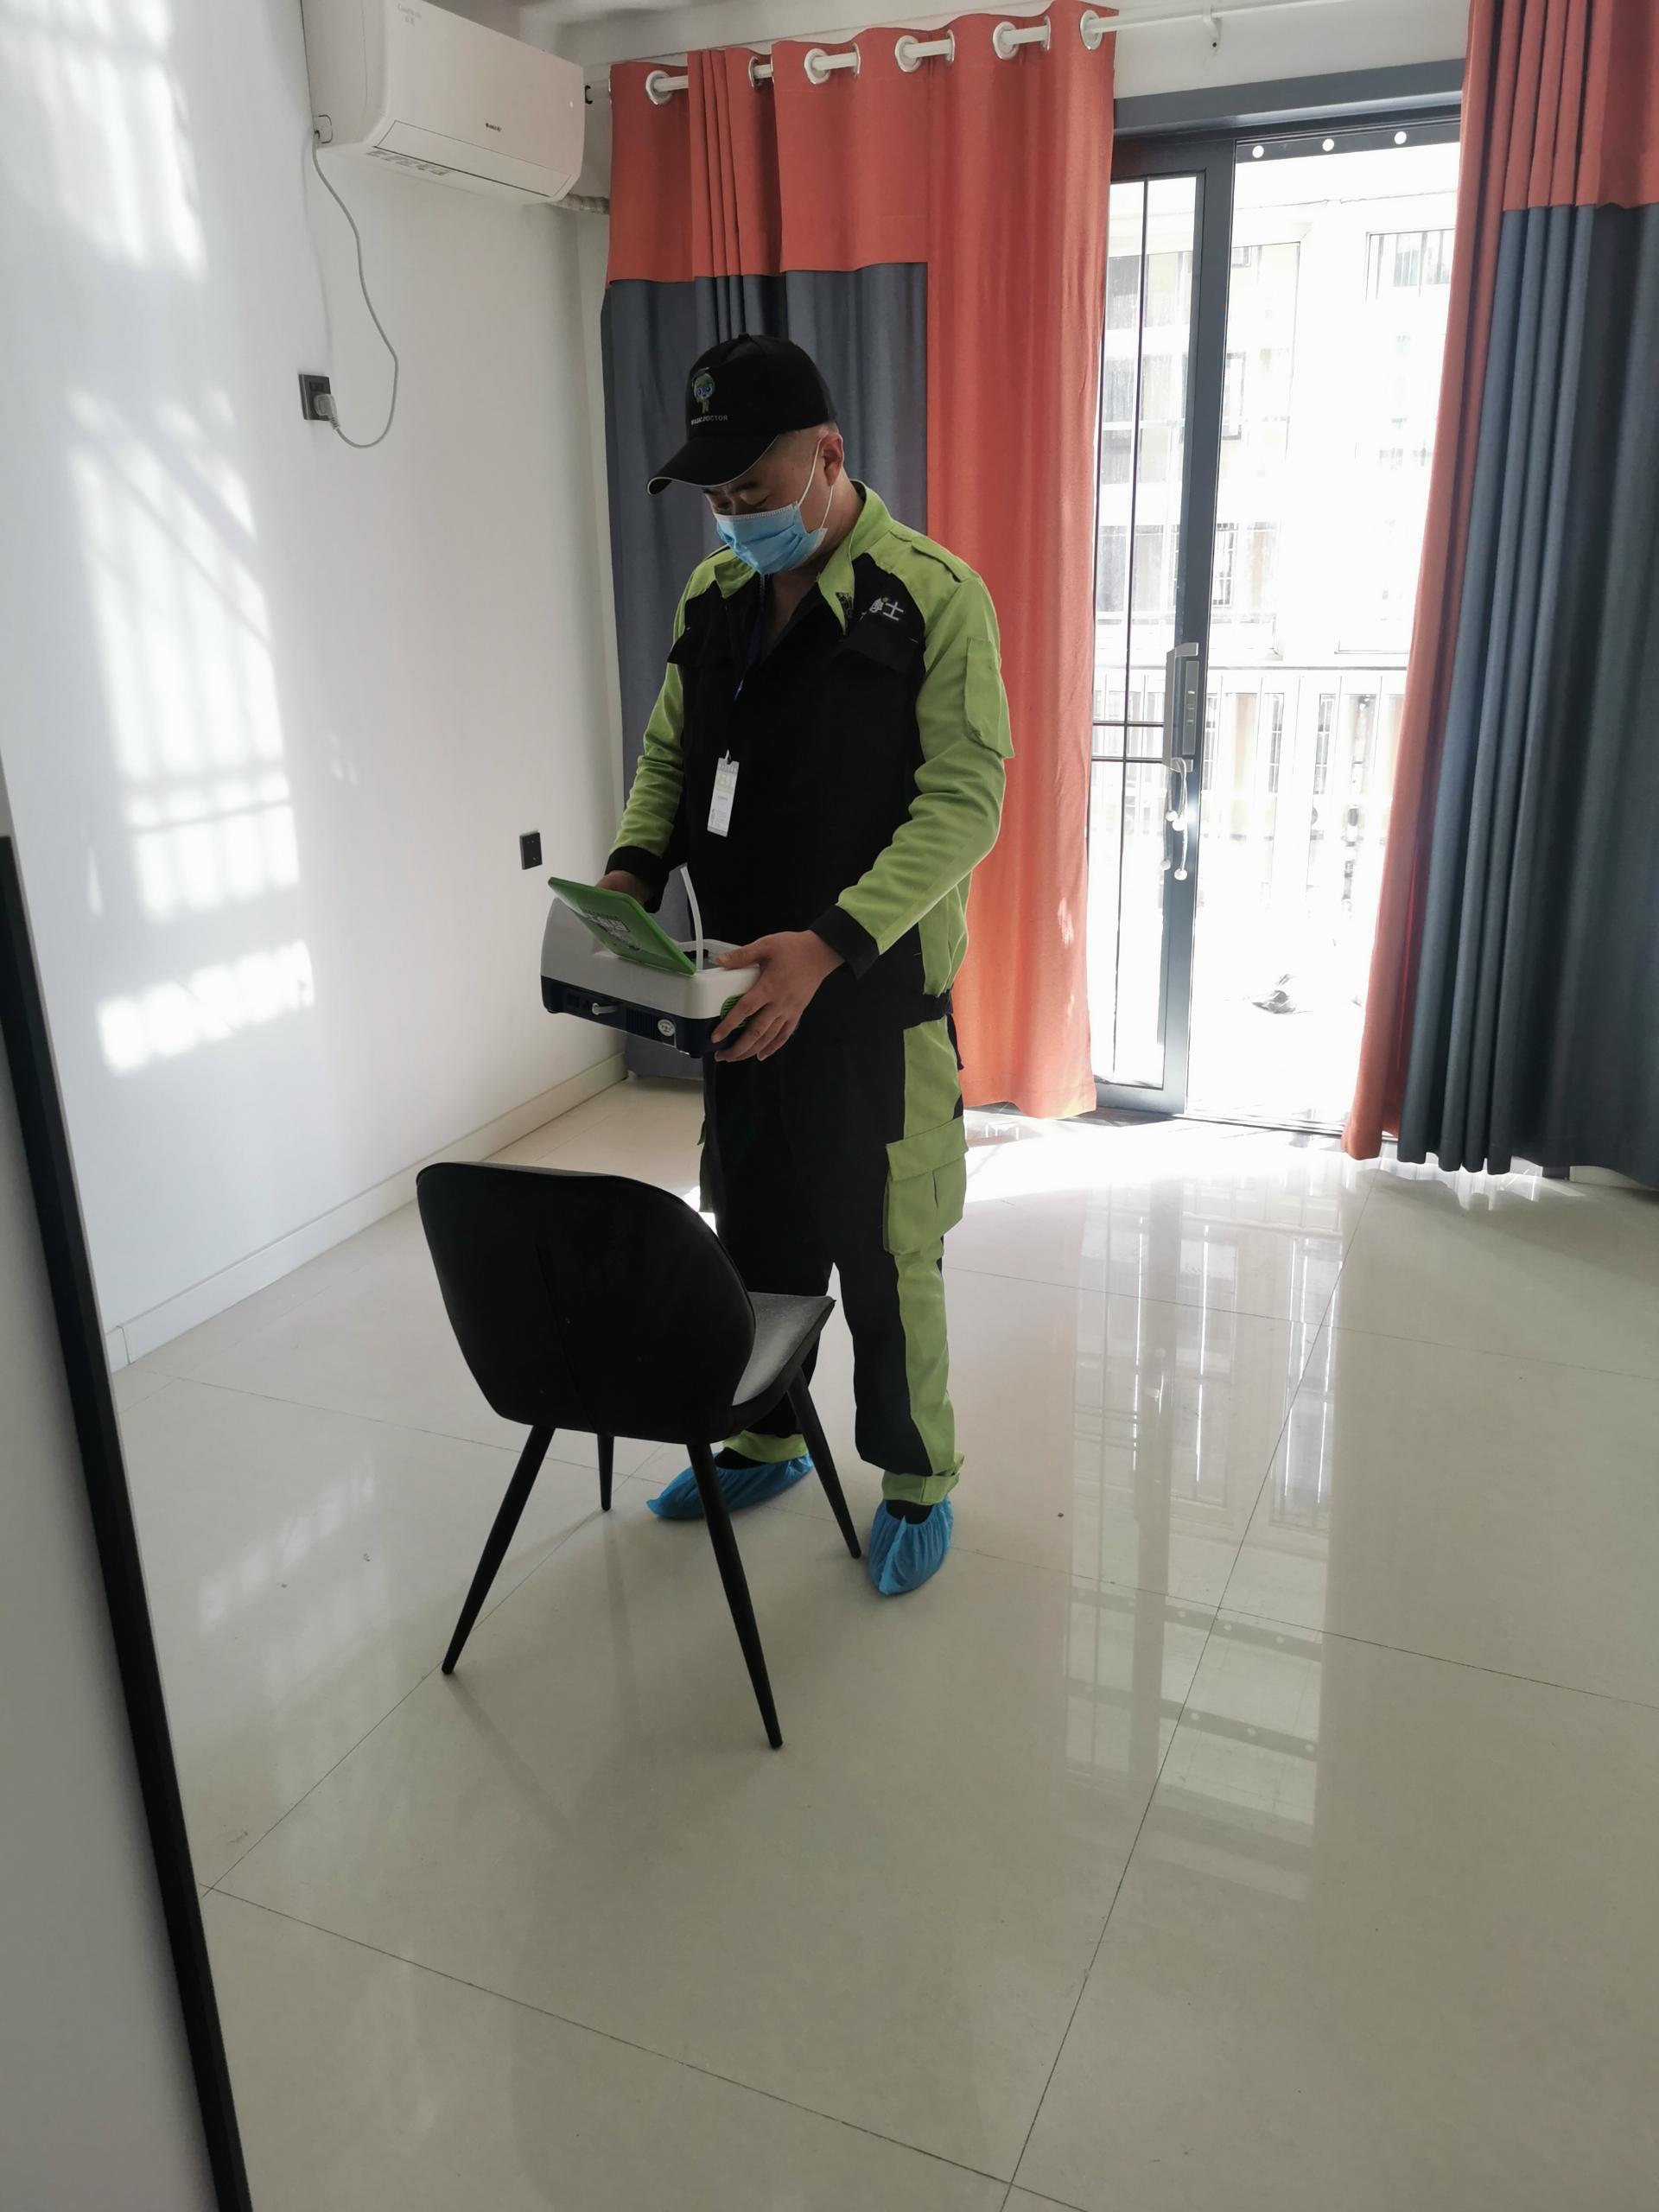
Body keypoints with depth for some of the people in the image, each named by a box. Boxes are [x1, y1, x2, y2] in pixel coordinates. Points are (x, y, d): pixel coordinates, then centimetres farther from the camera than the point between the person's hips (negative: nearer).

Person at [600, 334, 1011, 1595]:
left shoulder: (934, 596, -11)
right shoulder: (714, 597, 8)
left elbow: (965, 799, -19)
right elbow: (671, 757, 16)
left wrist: (828, 943, -30)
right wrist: (633, 870, -5)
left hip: (878, 995, -6)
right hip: (743, 989, 6)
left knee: (886, 1255, 7)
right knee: (753, 1237, 18)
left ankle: (917, 1482, 28)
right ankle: (765, 1442, 40)